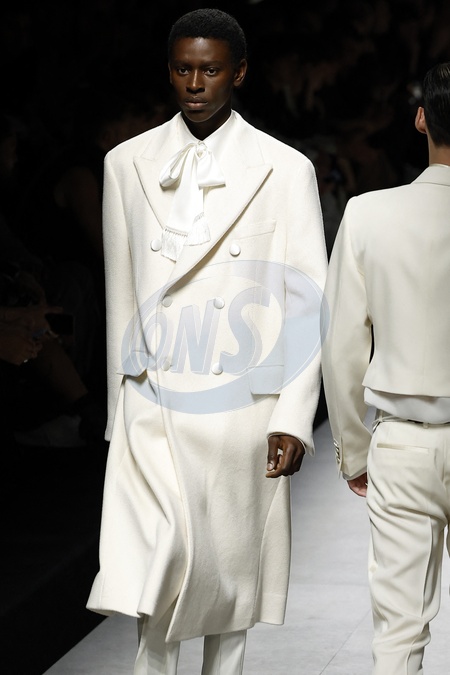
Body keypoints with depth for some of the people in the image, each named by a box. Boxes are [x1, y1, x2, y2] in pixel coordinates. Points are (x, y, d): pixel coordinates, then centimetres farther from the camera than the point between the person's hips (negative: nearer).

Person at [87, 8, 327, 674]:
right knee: (157, 564, -14)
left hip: (241, 407, -1)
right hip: (153, 407, 1)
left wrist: (294, 419, -5)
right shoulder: (128, 164, 8)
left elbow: (307, 301, 0)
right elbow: (121, 297, 12)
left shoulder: (285, 170, 1)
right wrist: (119, 410, 12)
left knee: (230, 571, 5)